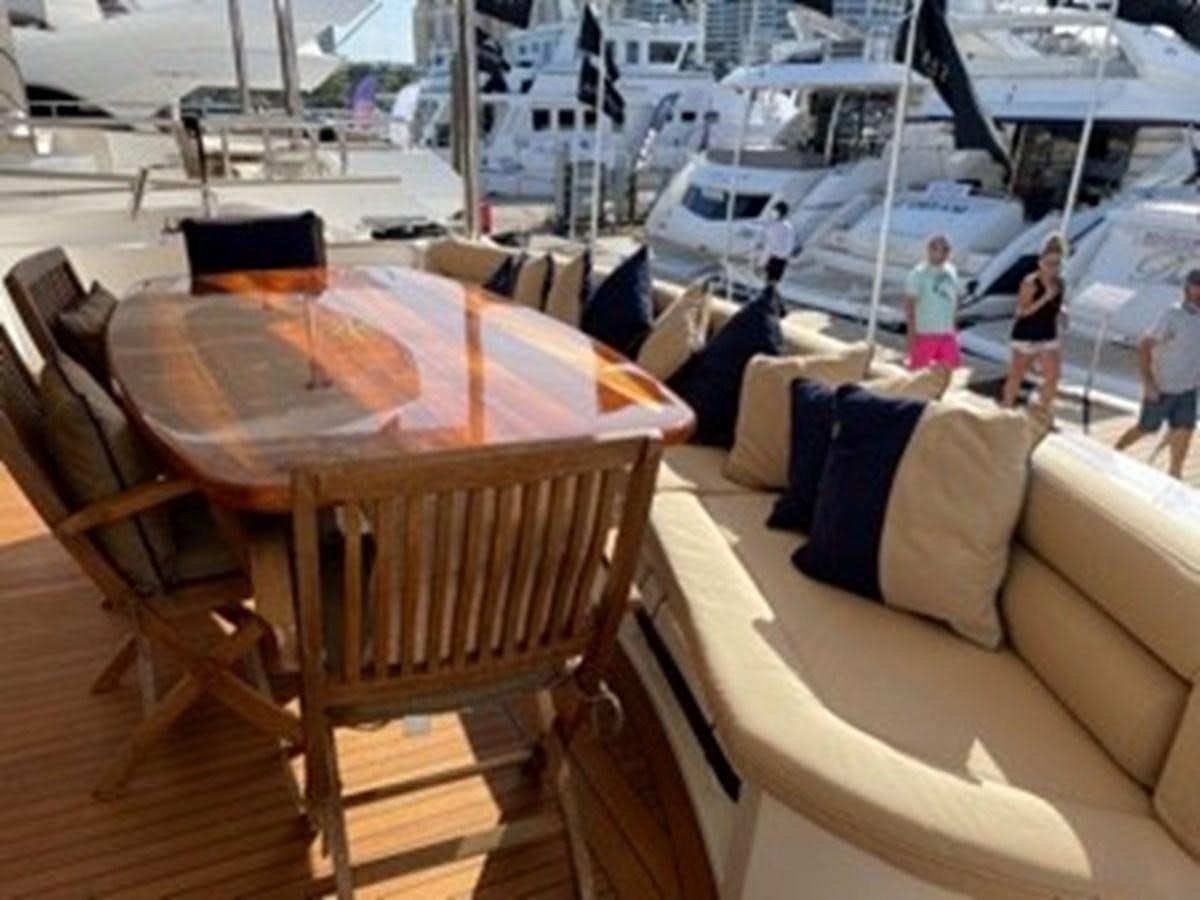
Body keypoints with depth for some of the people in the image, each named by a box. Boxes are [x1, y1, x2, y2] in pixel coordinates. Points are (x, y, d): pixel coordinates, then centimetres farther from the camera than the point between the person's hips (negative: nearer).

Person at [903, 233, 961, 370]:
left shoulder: (951, 271, 8)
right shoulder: (918, 274, -12)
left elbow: (954, 299, 16)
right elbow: (909, 304, -14)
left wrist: (954, 326, 14)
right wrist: (912, 333, -17)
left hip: (947, 333, 6)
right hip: (924, 333, -6)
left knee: (952, 366, 10)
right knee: (918, 369, 0)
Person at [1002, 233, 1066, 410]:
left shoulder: (1059, 283, 4)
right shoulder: (1031, 282, -17)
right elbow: (1023, 310, -22)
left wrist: (1061, 313, -2)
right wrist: (1046, 298, -29)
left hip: (1048, 336, 6)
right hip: (1026, 335, -6)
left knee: (1053, 376, -2)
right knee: (1017, 375, 6)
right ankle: (1007, 408, 23)